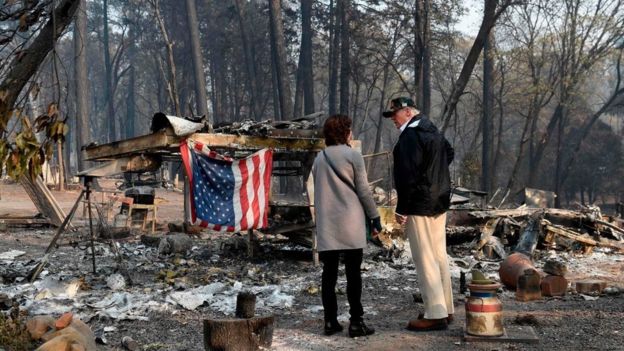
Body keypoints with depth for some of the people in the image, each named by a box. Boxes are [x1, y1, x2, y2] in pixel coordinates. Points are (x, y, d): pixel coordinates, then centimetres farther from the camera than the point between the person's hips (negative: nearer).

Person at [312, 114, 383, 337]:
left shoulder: (319, 159, 10)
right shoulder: (353, 156, -5)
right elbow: (363, 191, -5)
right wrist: (374, 217, 2)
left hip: (326, 225, 4)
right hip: (350, 224, -4)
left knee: (329, 273, 7)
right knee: (353, 273, 0)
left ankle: (330, 321, 9)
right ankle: (356, 322, 0)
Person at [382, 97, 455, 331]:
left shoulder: (410, 136, -17)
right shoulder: (433, 131, 15)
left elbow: (408, 175, -22)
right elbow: (449, 153, 31)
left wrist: (401, 208, -18)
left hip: (420, 206, -10)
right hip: (439, 202, 10)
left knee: (425, 259, -7)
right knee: (439, 256, 14)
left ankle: (435, 314, -6)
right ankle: (446, 309, 21)